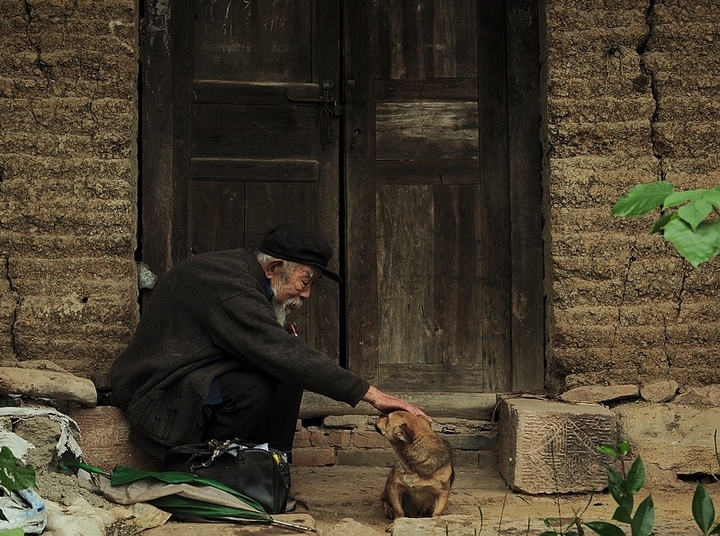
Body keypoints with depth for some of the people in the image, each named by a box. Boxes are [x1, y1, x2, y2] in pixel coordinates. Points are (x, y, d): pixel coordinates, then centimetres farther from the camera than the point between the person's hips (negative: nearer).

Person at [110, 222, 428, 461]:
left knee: (287, 374, -6)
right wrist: (371, 394, -35)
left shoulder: (242, 269, 4)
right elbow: (285, 355, -35)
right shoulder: (231, 288, -27)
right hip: (158, 389, -10)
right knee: (250, 390, -33)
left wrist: (278, 332, -7)